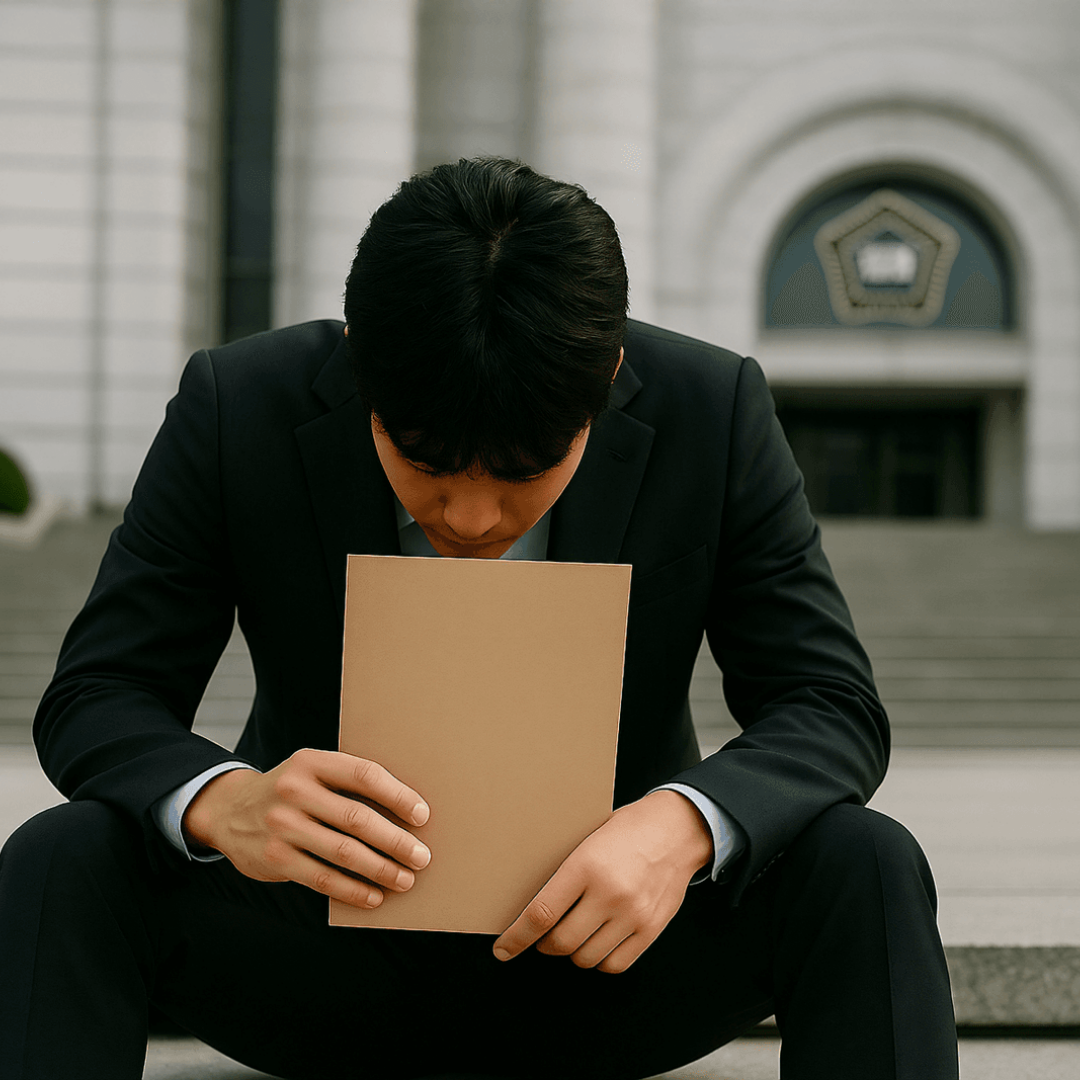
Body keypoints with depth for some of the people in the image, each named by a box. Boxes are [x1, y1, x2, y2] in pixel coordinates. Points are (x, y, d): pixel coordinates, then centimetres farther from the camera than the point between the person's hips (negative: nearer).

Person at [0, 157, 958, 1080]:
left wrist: (687, 824, -36)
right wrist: (222, 803, -36)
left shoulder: (714, 414, -15)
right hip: (331, 930, 0)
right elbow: (96, 697, -11)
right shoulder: (236, 409, -16)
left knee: (866, 867, -26)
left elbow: (832, 707, -13)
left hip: (600, 947, 1)